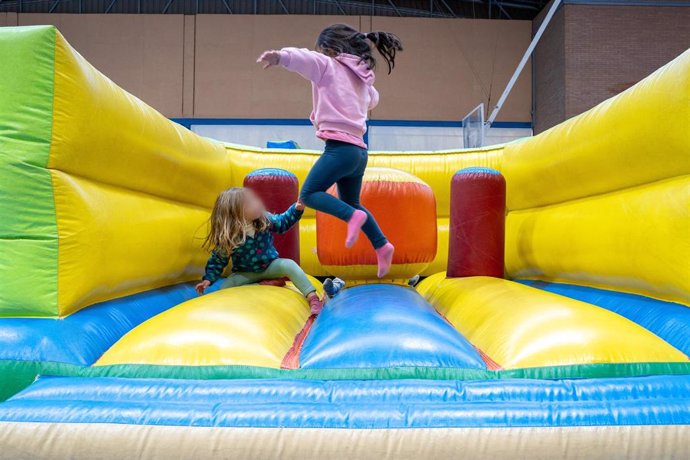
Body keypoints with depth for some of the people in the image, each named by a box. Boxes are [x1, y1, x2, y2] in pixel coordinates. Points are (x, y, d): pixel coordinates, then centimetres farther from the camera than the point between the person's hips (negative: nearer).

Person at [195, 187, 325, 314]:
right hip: (246, 273, -1)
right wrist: (208, 279, -21)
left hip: (271, 265, 1)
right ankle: (264, 283, -23)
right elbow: (217, 260, -9)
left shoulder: (265, 219, -13)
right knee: (225, 288, -26)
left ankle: (313, 299, -36)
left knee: (289, 265, -29)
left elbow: (283, 222, 5)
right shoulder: (226, 238, -21)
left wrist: (297, 208, -9)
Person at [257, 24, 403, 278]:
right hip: (359, 150, 8)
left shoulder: (329, 66, 4)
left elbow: (306, 58, -18)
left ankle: (353, 217, -19)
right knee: (351, 203, 21)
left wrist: (280, 56, -35)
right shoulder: (362, 78, 23)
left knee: (309, 194, -6)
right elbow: (372, 99, 44)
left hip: (340, 146, -8)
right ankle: (382, 246, 17)